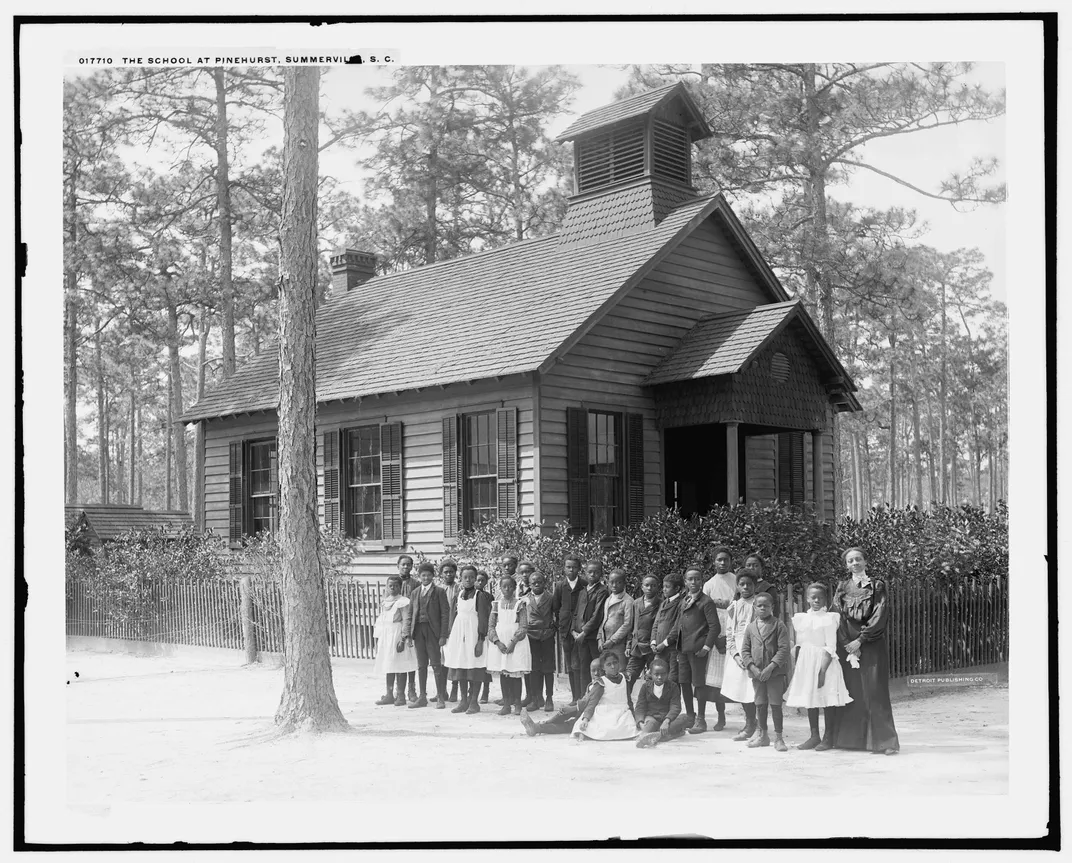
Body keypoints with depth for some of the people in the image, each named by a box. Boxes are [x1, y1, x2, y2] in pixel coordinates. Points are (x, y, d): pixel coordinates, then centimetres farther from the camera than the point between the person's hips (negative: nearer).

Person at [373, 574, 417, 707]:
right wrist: (377, 639, 13)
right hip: (385, 637, 7)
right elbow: (380, 621, 18)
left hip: (397, 636, -7)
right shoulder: (384, 602, 15)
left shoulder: (403, 601, -6)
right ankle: (389, 695, 14)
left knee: (399, 666, -5)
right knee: (388, 667, 9)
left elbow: (407, 621, -11)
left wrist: (403, 639, -17)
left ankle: (401, 696, 0)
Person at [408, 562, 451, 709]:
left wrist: (443, 635, -11)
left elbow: (445, 614, -5)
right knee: (421, 665, 9)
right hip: (418, 631, 5)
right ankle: (422, 697, 15)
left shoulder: (439, 592, -1)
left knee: (436, 665, -3)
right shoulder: (415, 593, 13)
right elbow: (410, 614, 14)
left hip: (433, 630, -5)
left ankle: (440, 697, 3)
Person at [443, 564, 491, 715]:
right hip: (458, 633, 5)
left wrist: (481, 640, -13)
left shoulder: (480, 596, -4)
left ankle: (473, 702, 2)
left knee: (475, 668, -3)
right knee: (460, 668, 6)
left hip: (473, 633, -5)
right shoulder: (458, 596, 11)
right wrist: (450, 637, 8)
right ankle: (464, 701, 13)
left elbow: (483, 619, -7)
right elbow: (453, 617, 15)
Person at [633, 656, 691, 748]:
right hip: (651, 717, -1)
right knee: (651, 722, -36)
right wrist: (641, 722, -22)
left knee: (685, 717, -29)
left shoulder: (673, 687, 6)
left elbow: (675, 707, -6)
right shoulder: (645, 686, 9)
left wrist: (666, 721, -28)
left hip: (668, 718, 1)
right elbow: (640, 707, 2)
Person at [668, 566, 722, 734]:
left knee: (698, 683, -2)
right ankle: (690, 717, 23)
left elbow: (715, 627, -11)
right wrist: (667, 641, 12)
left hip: (697, 648, -7)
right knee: (684, 682, 10)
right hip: (682, 647, 7)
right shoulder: (684, 601, 16)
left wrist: (707, 646, -17)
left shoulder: (706, 601, -7)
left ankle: (701, 720, 6)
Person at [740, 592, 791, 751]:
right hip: (756, 672, 4)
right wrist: (753, 668, -8)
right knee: (760, 704, 11)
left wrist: (770, 667, -17)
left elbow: (784, 649, -10)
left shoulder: (779, 625, -4)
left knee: (776, 704, -2)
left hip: (775, 671, -4)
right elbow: (745, 650, 7)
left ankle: (778, 737, 6)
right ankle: (762, 735, 25)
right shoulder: (751, 627, 8)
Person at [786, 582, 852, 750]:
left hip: (824, 661, -5)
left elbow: (831, 648, -12)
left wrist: (823, 670, -19)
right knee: (810, 699, 10)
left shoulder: (829, 618, -8)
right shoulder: (801, 618, 8)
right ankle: (814, 736, 19)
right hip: (806, 662, 6)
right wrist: (796, 667, 7)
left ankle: (828, 738, 7)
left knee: (827, 700, -2)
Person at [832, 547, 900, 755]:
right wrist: (848, 644, -8)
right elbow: (836, 616, 4)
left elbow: (879, 617, -6)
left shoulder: (877, 586, 3)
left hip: (872, 646, -3)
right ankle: (850, 738, 9)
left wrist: (861, 640, -13)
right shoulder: (842, 588, 12)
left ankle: (884, 740, -5)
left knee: (875, 692, -7)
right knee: (851, 692, 3)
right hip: (847, 644, 3)